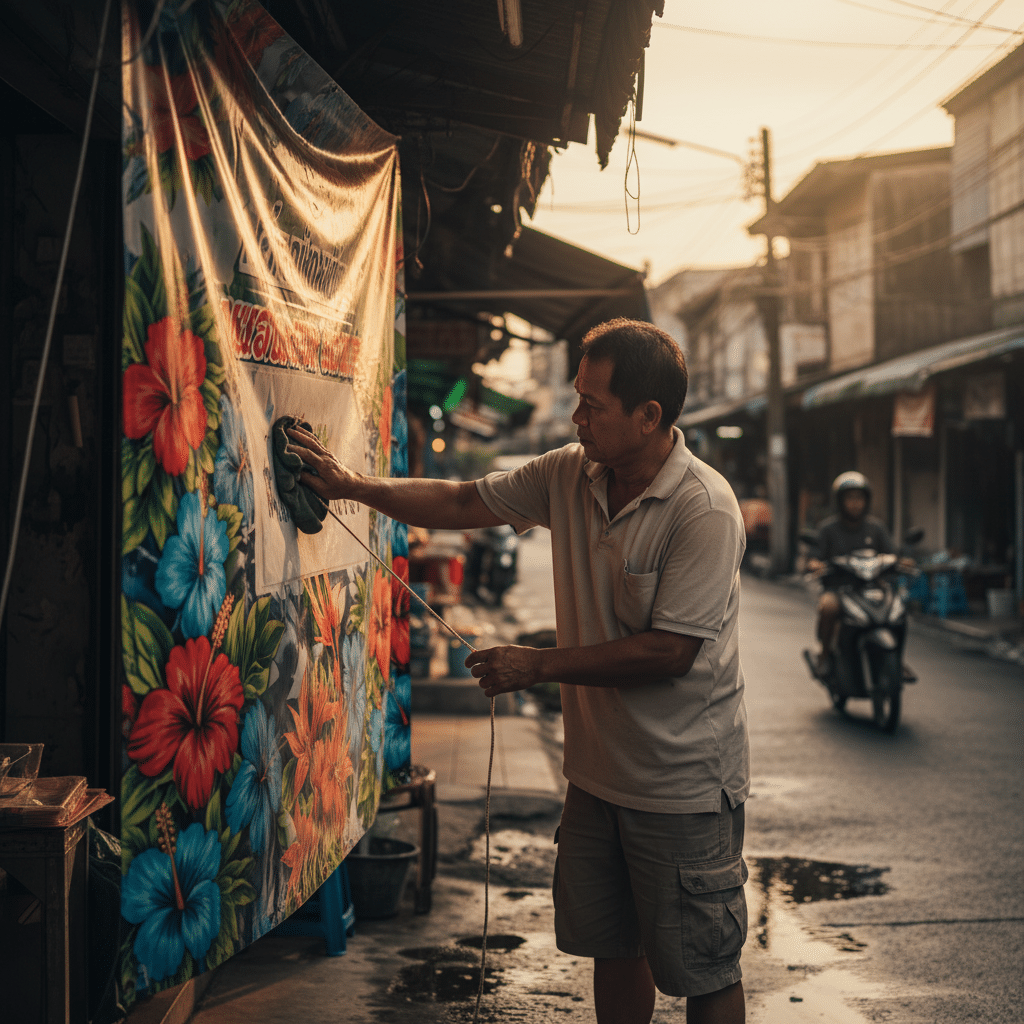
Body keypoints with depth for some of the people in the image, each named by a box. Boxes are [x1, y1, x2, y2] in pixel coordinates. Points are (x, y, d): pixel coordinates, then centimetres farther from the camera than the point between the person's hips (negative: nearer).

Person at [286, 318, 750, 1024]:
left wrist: (539, 666, -17)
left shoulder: (703, 509, -22)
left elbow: (668, 651, -25)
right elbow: (464, 503, 12)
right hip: (599, 773, 7)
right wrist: (353, 485, 8)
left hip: (683, 787, -7)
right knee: (609, 945, 20)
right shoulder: (570, 474, 0)